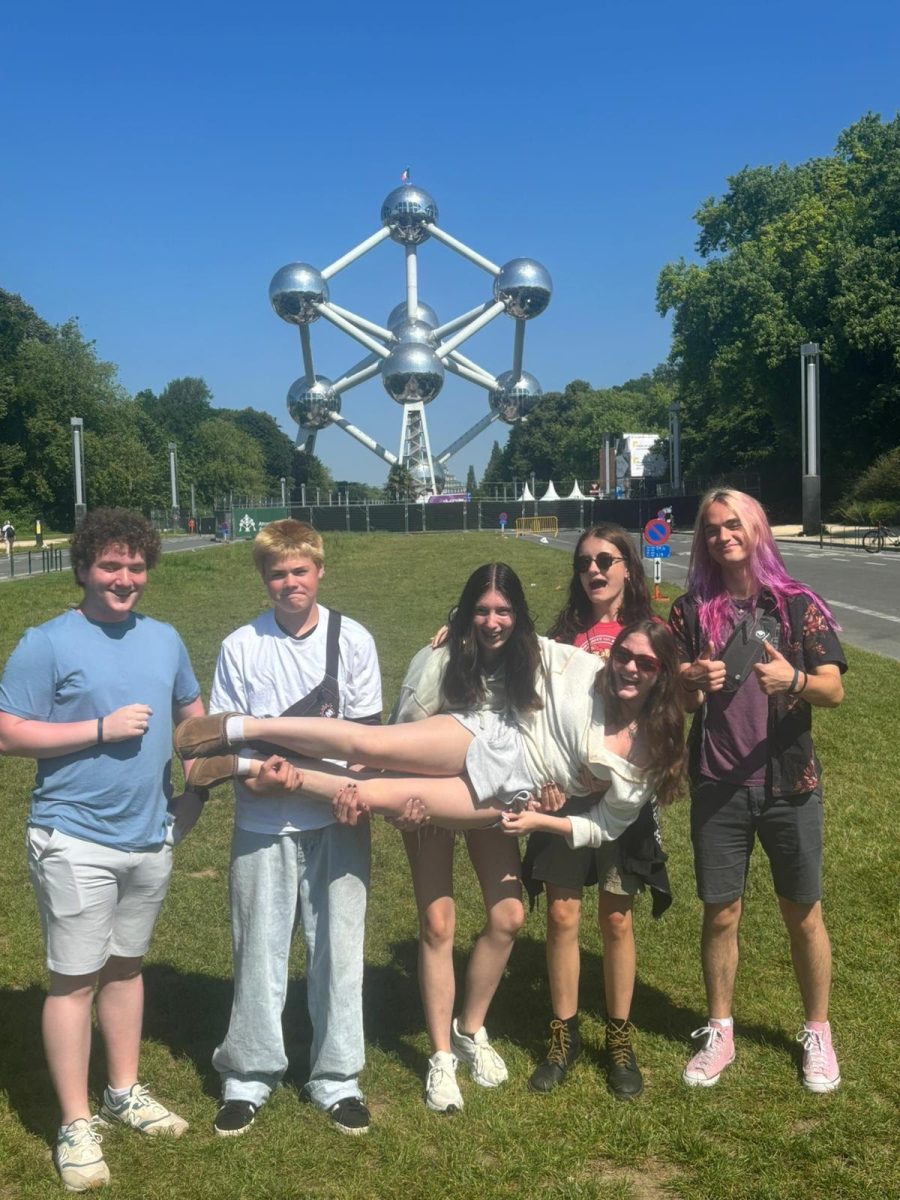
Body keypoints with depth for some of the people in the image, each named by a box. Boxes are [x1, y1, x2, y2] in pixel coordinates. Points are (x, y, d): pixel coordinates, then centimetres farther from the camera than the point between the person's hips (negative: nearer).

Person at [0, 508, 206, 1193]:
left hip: (150, 836, 5)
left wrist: (197, 789, 10)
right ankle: (76, 1126, 15)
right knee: (75, 978, 1)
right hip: (75, 841, -5)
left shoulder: (164, 640, 6)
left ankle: (125, 1090, 34)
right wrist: (102, 729, -18)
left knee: (126, 965, 18)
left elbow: (193, 714, 19)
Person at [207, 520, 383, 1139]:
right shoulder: (241, 646, 0)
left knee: (338, 948, 8)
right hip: (263, 825, 0)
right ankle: (249, 1077, 27)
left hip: (337, 821, 0)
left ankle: (338, 1078, 25)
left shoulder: (353, 639, -1)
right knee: (259, 950, 9)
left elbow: (368, 732, 2)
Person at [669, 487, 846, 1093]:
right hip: (717, 787, 1)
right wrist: (694, 681, -22)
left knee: (803, 914, 10)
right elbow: (682, 701, 1)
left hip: (789, 782, -1)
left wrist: (794, 680, -29)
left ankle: (818, 1032, 30)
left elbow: (835, 690, -7)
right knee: (720, 914, 9)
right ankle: (720, 1032, 27)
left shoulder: (798, 605, -2)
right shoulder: (692, 611, 3)